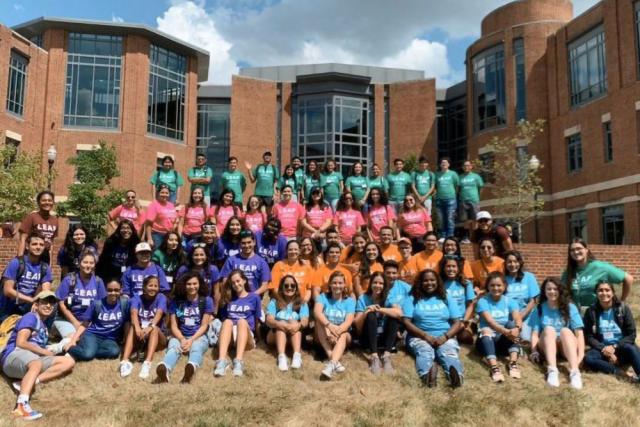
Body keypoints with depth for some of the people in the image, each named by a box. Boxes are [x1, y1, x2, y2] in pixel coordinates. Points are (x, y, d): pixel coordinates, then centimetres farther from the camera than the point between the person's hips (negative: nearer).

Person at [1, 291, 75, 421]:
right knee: (37, 364, -40)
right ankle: (21, 405, -59)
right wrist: (44, 352, -4)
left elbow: (40, 348, 16)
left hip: (34, 358, 8)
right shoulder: (31, 317, 1)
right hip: (14, 355, -8)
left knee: (69, 362, -8)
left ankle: (27, 382, -25)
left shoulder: (44, 326, 26)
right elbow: (20, 343, -11)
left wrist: (46, 352, -6)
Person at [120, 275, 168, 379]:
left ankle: (147, 363, -51)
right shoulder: (136, 298, -1)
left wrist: (150, 327, -44)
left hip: (158, 337, -1)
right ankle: (125, 361, -46)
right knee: (132, 328, -29)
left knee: (155, 329, -33)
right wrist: (137, 328, -43)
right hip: (139, 339, 1)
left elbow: (159, 314, -23)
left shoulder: (161, 298, -4)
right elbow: (134, 313, -22)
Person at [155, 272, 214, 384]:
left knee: (196, 348, -37)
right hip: (180, 336, 1)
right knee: (173, 348, -34)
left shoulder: (206, 300, 3)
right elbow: (174, 326, 3)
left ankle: (191, 367, -72)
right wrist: (182, 339, -16)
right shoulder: (175, 301, 6)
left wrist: (191, 340, -16)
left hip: (199, 336, -1)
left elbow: (204, 326, -1)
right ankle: (164, 370, -67)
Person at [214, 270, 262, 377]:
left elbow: (257, 320, 13)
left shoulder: (254, 297, 13)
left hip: (247, 336, -2)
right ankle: (222, 360, -53)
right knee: (227, 322, -31)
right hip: (229, 336, 2)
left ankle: (239, 361, -53)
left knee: (242, 321, -33)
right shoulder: (228, 298, 21)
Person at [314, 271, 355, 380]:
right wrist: (330, 326, -42)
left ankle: (331, 364, -57)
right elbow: (317, 312, -24)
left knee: (343, 335, -33)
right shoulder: (323, 297, -3)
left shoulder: (350, 301, -3)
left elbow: (348, 321, -18)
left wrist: (337, 331, -38)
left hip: (343, 334, 0)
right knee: (320, 321, -29)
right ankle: (335, 361, -42)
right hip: (324, 337, 0)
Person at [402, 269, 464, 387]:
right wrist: (426, 336, -14)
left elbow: (457, 322, 10)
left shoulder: (446, 299, 17)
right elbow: (406, 322, -1)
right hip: (420, 337, -2)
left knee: (449, 353, -33)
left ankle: (457, 374, -66)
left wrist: (445, 337, -10)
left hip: (445, 337, 2)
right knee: (425, 352, -36)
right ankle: (427, 374, -69)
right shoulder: (412, 299, 11)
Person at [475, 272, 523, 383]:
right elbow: (489, 321, -22)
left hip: (505, 340, 2)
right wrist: (506, 331, -40)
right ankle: (494, 367, -52)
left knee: (512, 324, -26)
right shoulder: (483, 301, -5)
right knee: (486, 330, -35)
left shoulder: (510, 301, 3)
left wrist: (517, 328, -40)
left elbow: (518, 319, -15)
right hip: (488, 340, -2)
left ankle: (513, 363, -35)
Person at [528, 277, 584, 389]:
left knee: (565, 330, -30)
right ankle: (552, 370, -48)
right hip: (547, 347, 1)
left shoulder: (570, 307, 0)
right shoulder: (539, 309, 3)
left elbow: (579, 332, -7)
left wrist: (581, 354, -20)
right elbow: (535, 333, -4)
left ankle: (575, 371, -49)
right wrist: (534, 351, -20)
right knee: (548, 329, -29)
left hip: (566, 346, 0)